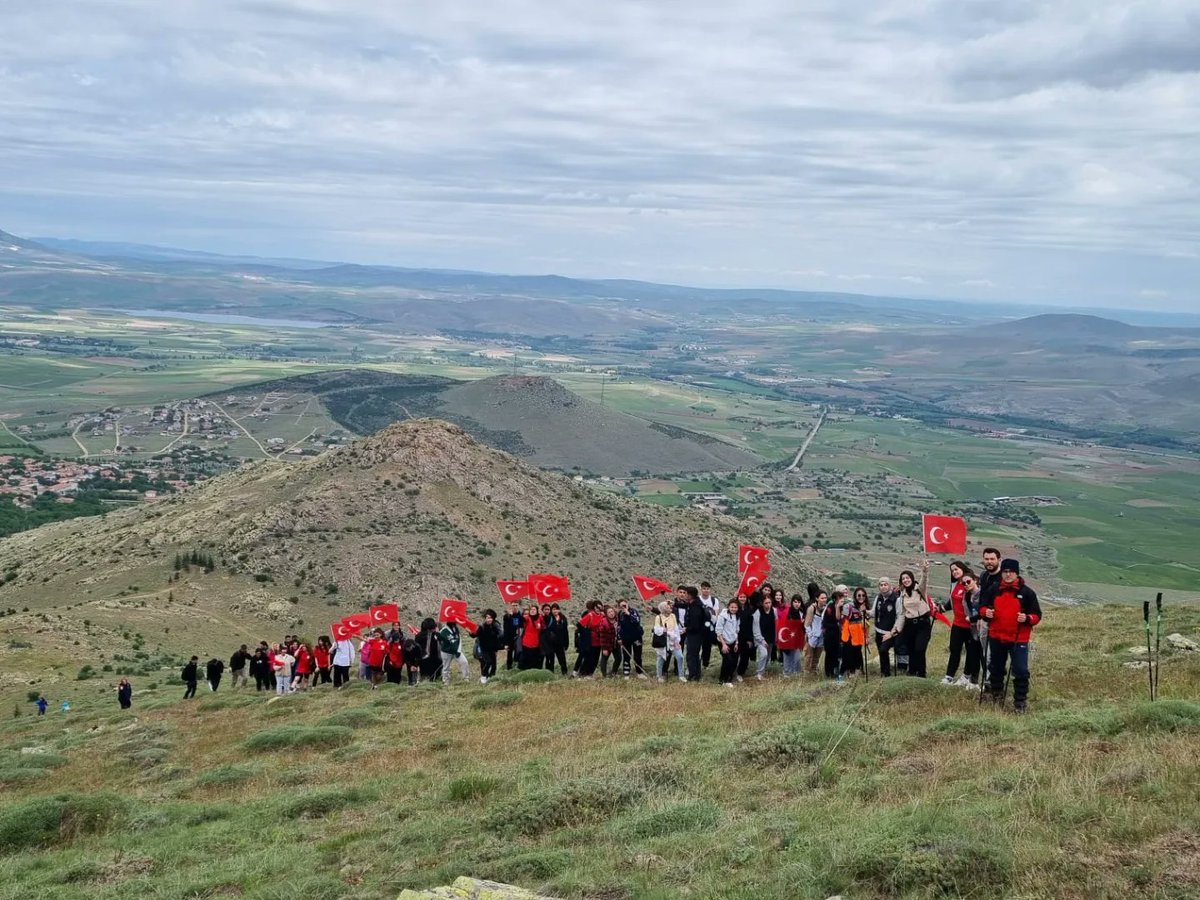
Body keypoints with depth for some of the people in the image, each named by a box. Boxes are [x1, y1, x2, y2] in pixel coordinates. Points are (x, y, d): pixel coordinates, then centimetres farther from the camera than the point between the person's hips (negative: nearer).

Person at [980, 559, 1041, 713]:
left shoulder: (1027, 592, -7)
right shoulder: (994, 590, 4)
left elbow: (1037, 615, -4)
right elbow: (982, 606, 14)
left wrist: (1027, 618, -25)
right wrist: (985, 611, -9)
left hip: (1018, 639, -4)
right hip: (996, 637, 4)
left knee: (1020, 671, -7)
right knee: (995, 668, 17)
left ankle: (1020, 703, 1)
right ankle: (996, 696, 36)